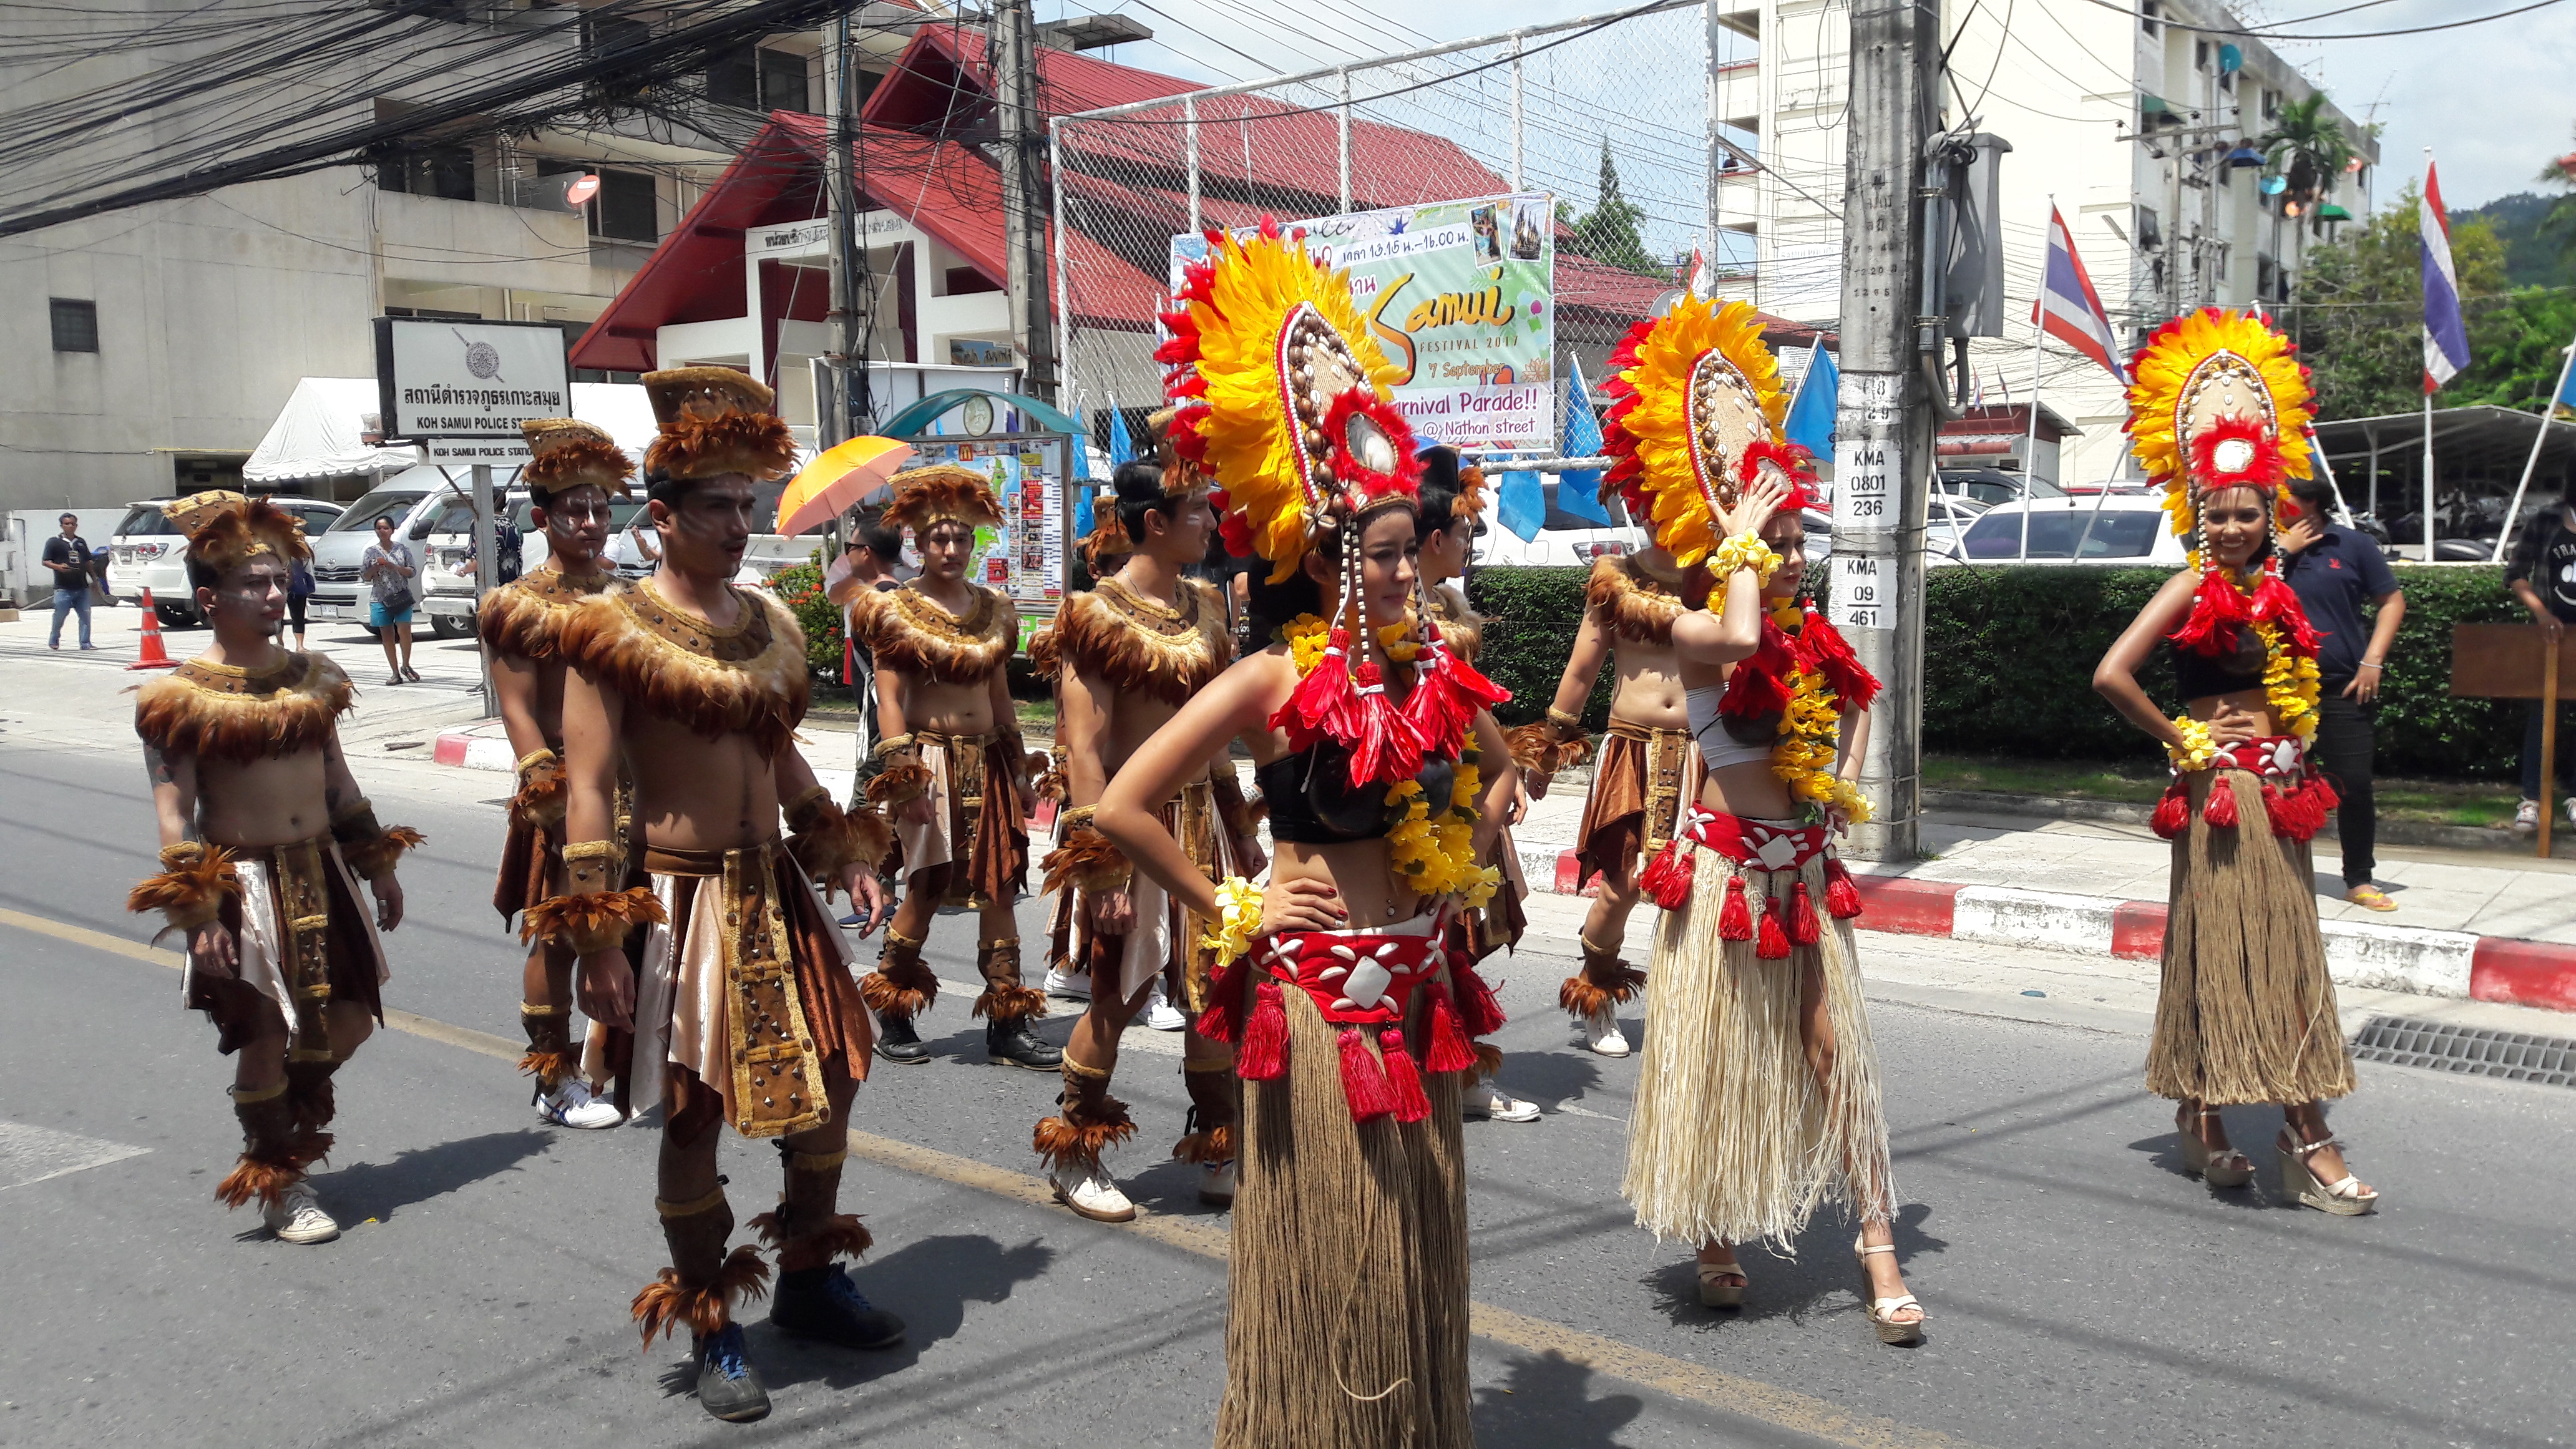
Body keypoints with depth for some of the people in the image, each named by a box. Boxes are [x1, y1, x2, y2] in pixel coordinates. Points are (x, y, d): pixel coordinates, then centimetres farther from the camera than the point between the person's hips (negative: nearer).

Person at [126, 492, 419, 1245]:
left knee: (352, 1015, 10)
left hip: (323, 873, 6)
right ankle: (278, 1181, 21)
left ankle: (291, 1112, 39)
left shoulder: (310, 676, 7)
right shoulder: (182, 697, -11)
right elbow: (173, 813, -13)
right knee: (265, 1036, 2)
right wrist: (197, 914, -19)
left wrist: (379, 867, 13)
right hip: (242, 885, -6)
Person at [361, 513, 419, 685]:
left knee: (404, 631, -15)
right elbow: (365, 576, 9)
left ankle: (406, 666, 6)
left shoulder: (402, 549, 6)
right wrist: (376, 567, -10)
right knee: (387, 637, 2)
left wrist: (394, 567, -12)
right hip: (380, 599, 2)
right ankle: (396, 673, 7)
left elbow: (412, 572, 4)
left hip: (402, 597, -1)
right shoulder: (371, 552, 8)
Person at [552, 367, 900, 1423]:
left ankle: (808, 1278, 33)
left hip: (778, 891, 7)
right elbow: (588, 791, -14)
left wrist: (841, 849, 15)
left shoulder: (768, 622, 9)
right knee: (695, 1110, 3)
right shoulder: (613, 630, -11)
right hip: (681, 900, -7)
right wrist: (597, 939, -17)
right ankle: (710, 1331, 21)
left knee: (831, 1077, 12)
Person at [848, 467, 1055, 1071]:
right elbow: (888, 697, -6)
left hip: (987, 761, 5)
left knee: (999, 885, 2)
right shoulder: (897, 610, -1)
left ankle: (1007, 1025, 7)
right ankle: (891, 1016, 14)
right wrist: (900, 774, -13)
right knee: (928, 885, -4)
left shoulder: (994, 609, 13)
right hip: (932, 760, -5)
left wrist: (1018, 765, 17)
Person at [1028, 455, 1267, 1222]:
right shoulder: (1098, 613, -12)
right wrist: (1099, 862, -21)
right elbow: (1083, 747, -17)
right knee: (1119, 995, 4)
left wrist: (1241, 827, 16)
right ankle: (1073, 1156, 24)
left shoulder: (1202, 605, 9)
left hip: (1200, 821, 7)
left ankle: (1219, 1160, 23)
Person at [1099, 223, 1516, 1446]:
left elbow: (1498, 768, 25)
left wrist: (1467, 862, 10)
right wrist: (1231, 910, -12)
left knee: (1417, 1243, 18)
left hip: (1416, 993, 6)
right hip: (1314, 996, -6)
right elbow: (1123, 808, -18)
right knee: (1328, 1251, 6)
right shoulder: (1275, 683, -14)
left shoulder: (1426, 672, 4)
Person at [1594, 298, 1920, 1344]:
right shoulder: (1696, 634, -12)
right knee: (1715, 1056, 6)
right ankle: (1714, 1239, 24)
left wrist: (1845, 782, 9)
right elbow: (1739, 637, -38)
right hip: (1725, 867, -5)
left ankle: (1878, 1254, 10)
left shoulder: (1813, 636, 5)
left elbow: (1859, 698, 26)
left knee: (1834, 1052, 4)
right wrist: (1739, 541, -23)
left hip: (1804, 867, 5)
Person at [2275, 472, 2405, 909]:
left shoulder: (2352, 545, 3)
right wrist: (2284, 550, -11)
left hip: (2341, 691, -1)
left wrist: (2372, 662, -4)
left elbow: (2392, 602, 6)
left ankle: (2360, 880, 13)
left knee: (2354, 786, -1)